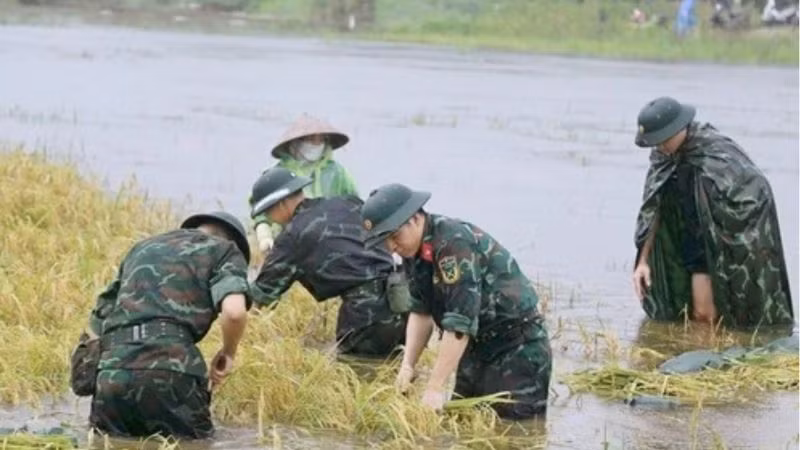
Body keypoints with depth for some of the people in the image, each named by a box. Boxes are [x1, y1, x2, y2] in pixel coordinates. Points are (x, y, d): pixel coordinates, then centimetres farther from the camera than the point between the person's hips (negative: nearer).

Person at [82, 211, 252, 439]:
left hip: (111, 371, 4)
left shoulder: (143, 247, 32)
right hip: (170, 368, -4)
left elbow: (94, 328, 31)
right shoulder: (225, 250, 16)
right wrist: (228, 352, 13)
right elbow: (234, 312, -6)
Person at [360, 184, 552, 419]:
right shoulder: (417, 249, 1)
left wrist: (435, 388, -29)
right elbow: (420, 311, 8)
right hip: (478, 348, 9)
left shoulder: (454, 242, -26)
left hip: (518, 347, -9)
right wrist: (408, 365, -5)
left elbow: (460, 323, -30)